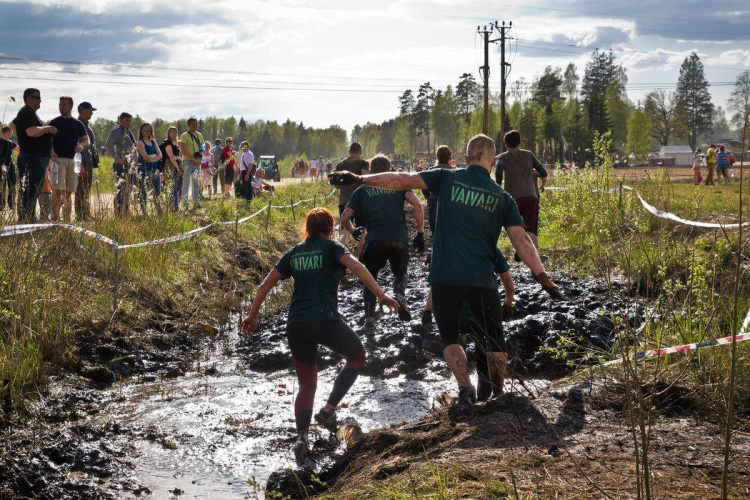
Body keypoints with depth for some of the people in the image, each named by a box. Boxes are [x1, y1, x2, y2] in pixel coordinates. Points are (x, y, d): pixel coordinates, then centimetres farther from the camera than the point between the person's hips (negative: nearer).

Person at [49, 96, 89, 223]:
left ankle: (67, 221, 12)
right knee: (58, 190, -15)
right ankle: (54, 219, -14)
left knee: (69, 192, 7)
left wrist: (81, 145, -9)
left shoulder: (77, 124, 14)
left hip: (73, 160, 4)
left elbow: (87, 141, 14)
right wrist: (51, 152, -20)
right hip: (58, 159, -4)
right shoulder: (54, 123, 5)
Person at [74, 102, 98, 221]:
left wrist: (94, 162, 22)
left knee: (87, 190, 13)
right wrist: (80, 166, -22)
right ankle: (80, 216, -8)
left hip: (89, 162, 10)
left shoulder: (87, 126, 18)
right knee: (81, 191, -9)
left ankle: (86, 215, 18)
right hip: (82, 162, -10)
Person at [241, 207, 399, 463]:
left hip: (296, 325, 4)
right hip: (326, 320, -4)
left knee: (307, 384, 16)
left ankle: (301, 436, -4)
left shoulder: (294, 253, 16)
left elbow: (265, 284, 15)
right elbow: (355, 266, -14)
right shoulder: (331, 247, 4)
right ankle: (329, 409, 8)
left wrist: (252, 315, 25)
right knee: (357, 356, 22)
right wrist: (380, 295, -14)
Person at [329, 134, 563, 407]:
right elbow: (521, 239, -2)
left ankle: (465, 387, -3)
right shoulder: (502, 197, 6)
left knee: (448, 336, 16)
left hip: (445, 277, -1)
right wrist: (543, 277, -2)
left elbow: (402, 180, -4)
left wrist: (358, 179, -2)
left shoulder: (448, 178, 2)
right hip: (482, 280, 1)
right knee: (495, 336, 19)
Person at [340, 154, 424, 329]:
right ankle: (399, 294, -9)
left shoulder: (362, 190, 16)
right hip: (399, 240, 1)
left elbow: (344, 218, 11)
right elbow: (417, 205, -1)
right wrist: (420, 232, 6)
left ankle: (369, 319, 5)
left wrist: (353, 231, 32)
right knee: (400, 273, 25)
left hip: (375, 241, -1)